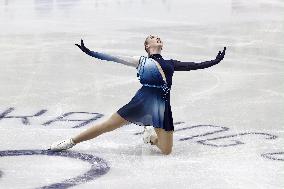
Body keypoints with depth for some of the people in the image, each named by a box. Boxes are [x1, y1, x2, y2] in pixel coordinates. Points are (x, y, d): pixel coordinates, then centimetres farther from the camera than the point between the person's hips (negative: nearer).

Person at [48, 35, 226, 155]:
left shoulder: (171, 64, 20)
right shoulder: (141, 61, 13)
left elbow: (195, 66, 19)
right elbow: (113, 58, 11)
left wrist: (215, 61, 15)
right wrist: (89, 52, 7)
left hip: (162, 106, 2)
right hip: (142, 101, -2)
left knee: (166, 150, -5)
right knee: (108, 125, -3)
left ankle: (151, 135, 30)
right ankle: (71, 142, 13)